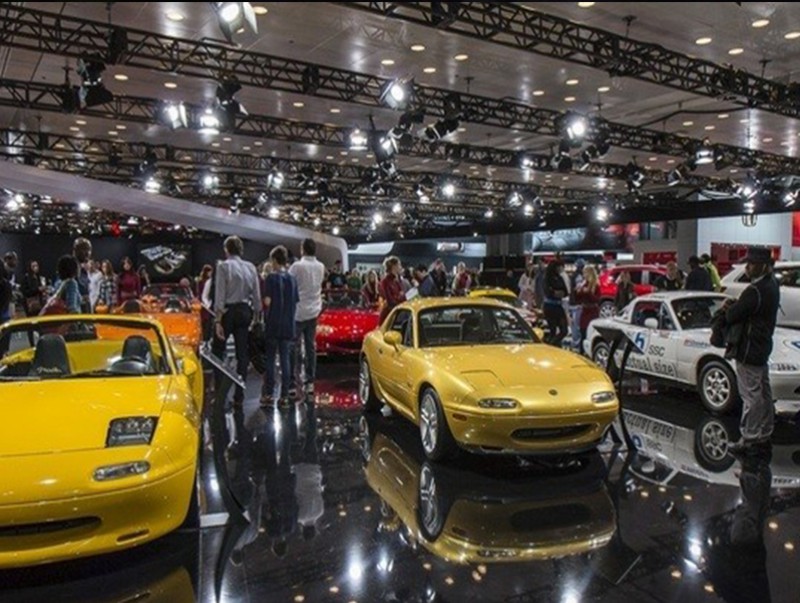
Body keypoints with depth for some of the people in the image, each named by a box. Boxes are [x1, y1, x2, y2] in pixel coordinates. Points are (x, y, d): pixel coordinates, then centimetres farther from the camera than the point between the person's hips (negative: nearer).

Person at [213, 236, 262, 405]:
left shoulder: (224, 266, -8)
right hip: (245, 311, 4)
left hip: (228, 311, -4)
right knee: (242, 353, 8)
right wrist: (256, 316, 12)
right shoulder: (250, 267, 5)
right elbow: (257, 295, 5)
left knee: (217, 350, 10)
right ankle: (239, 395, 11)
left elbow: (220, 296, -13)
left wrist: (218, 320, -12)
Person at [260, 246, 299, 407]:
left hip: (273, 324, -4)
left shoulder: (271, 278, -9)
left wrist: (264, 313, 4)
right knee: (285, 358, 7)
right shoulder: (292, 279, 6)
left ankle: (269, 394, 6)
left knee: (270, 359, 5)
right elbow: (295, 303, 7)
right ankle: (284, 395, 7)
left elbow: (267, 301, -14)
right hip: (288, 325, 4)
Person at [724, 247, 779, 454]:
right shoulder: (771, 284, 7)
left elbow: (731, 317, -21)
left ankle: (749, 438, 5)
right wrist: (737, 304, 1)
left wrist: (731, 307, -1)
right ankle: (765, 432, 32)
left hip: (749, 351, -10)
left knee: (751, 395, -2)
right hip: (762, 347, 10)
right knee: (763, 392, 19)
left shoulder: (755, 291, -24)